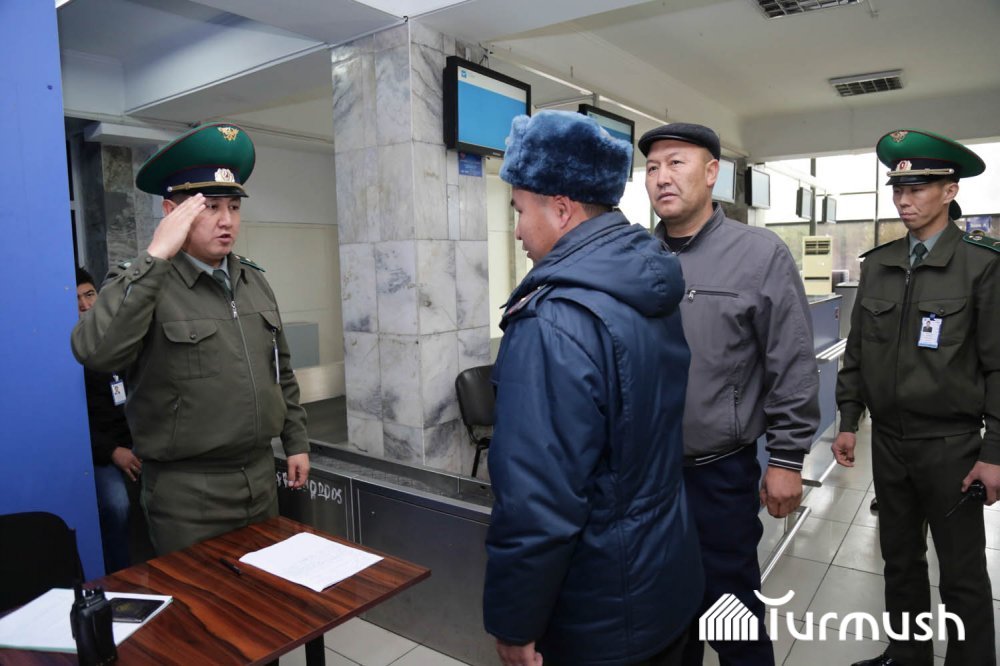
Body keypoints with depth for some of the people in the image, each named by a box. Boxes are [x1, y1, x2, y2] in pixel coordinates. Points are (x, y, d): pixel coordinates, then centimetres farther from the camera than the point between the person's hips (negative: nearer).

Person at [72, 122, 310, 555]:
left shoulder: (254, 281, 7)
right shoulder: (141, 283, -11)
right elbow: (95, 353, -31)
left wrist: (296, 441, 13)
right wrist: (155, 257, -28)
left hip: (261, 477, 6)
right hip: (188, 491, -6)